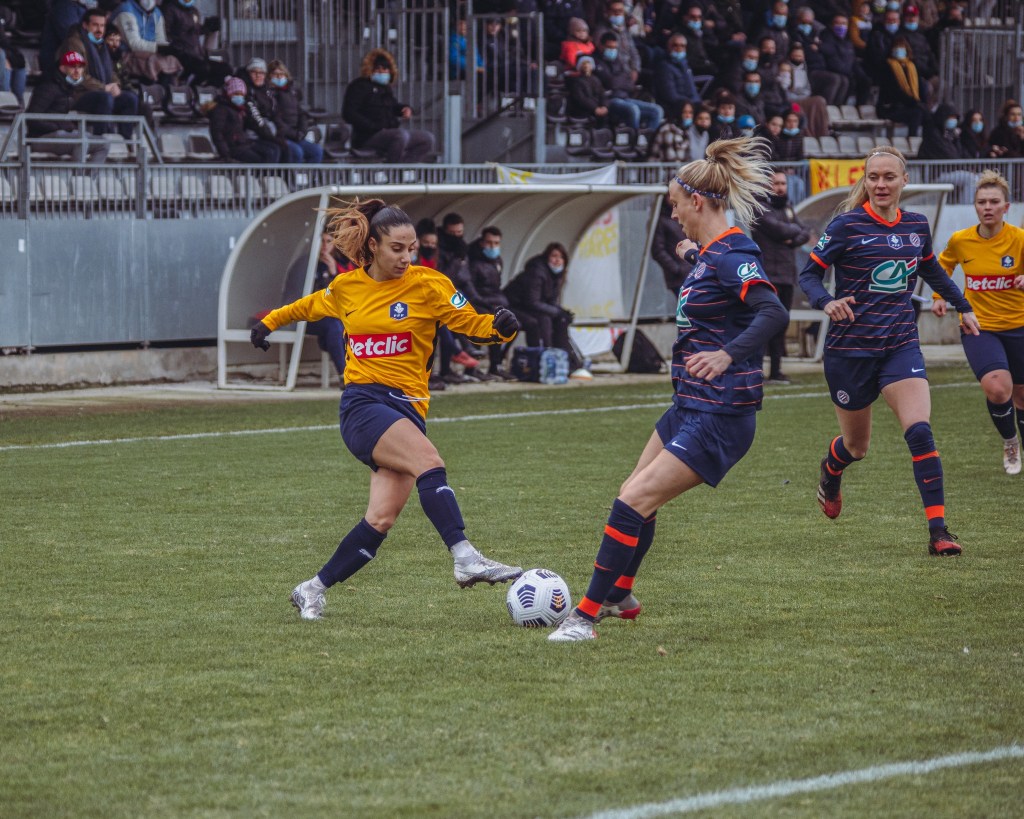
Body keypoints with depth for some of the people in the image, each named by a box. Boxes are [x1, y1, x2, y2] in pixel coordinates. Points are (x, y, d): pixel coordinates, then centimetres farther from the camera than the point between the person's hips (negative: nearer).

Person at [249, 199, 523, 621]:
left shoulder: (427, 285, 3)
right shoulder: (348, 286, 9)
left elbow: (471, 323, -1)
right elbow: (310, 306, 31)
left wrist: (499, 327, -21)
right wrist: (270, 321, 40)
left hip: (407, 407, 1)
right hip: (362, 404, -1)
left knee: (382, 519, -11)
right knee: (428, 461, -30)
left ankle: (313, 590, 7)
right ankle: (465, 559, -40)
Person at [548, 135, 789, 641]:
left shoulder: (730, 254, -20)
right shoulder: (710, 251, 10)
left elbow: (774, 312, -36)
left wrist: (728, 354, -49)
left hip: (719, 417, -11)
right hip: (690, 406, 11)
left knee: (634, 502, -15)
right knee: (636, 496, 24)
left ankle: (586, 616, -11)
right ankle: (619, 597, 44)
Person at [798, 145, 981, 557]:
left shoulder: (916, 226, 4)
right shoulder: (848, 226, -10)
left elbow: (931, 271, 24)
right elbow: (809, 273, -8)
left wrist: (963, 306, 29)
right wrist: (826, 303, -27)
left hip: (901, 344, 2)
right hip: (850, 348, -2)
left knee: (919, 431, -19)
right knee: (857, 445, 12)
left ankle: (938, 529, -19)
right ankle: (830, 471, 51)